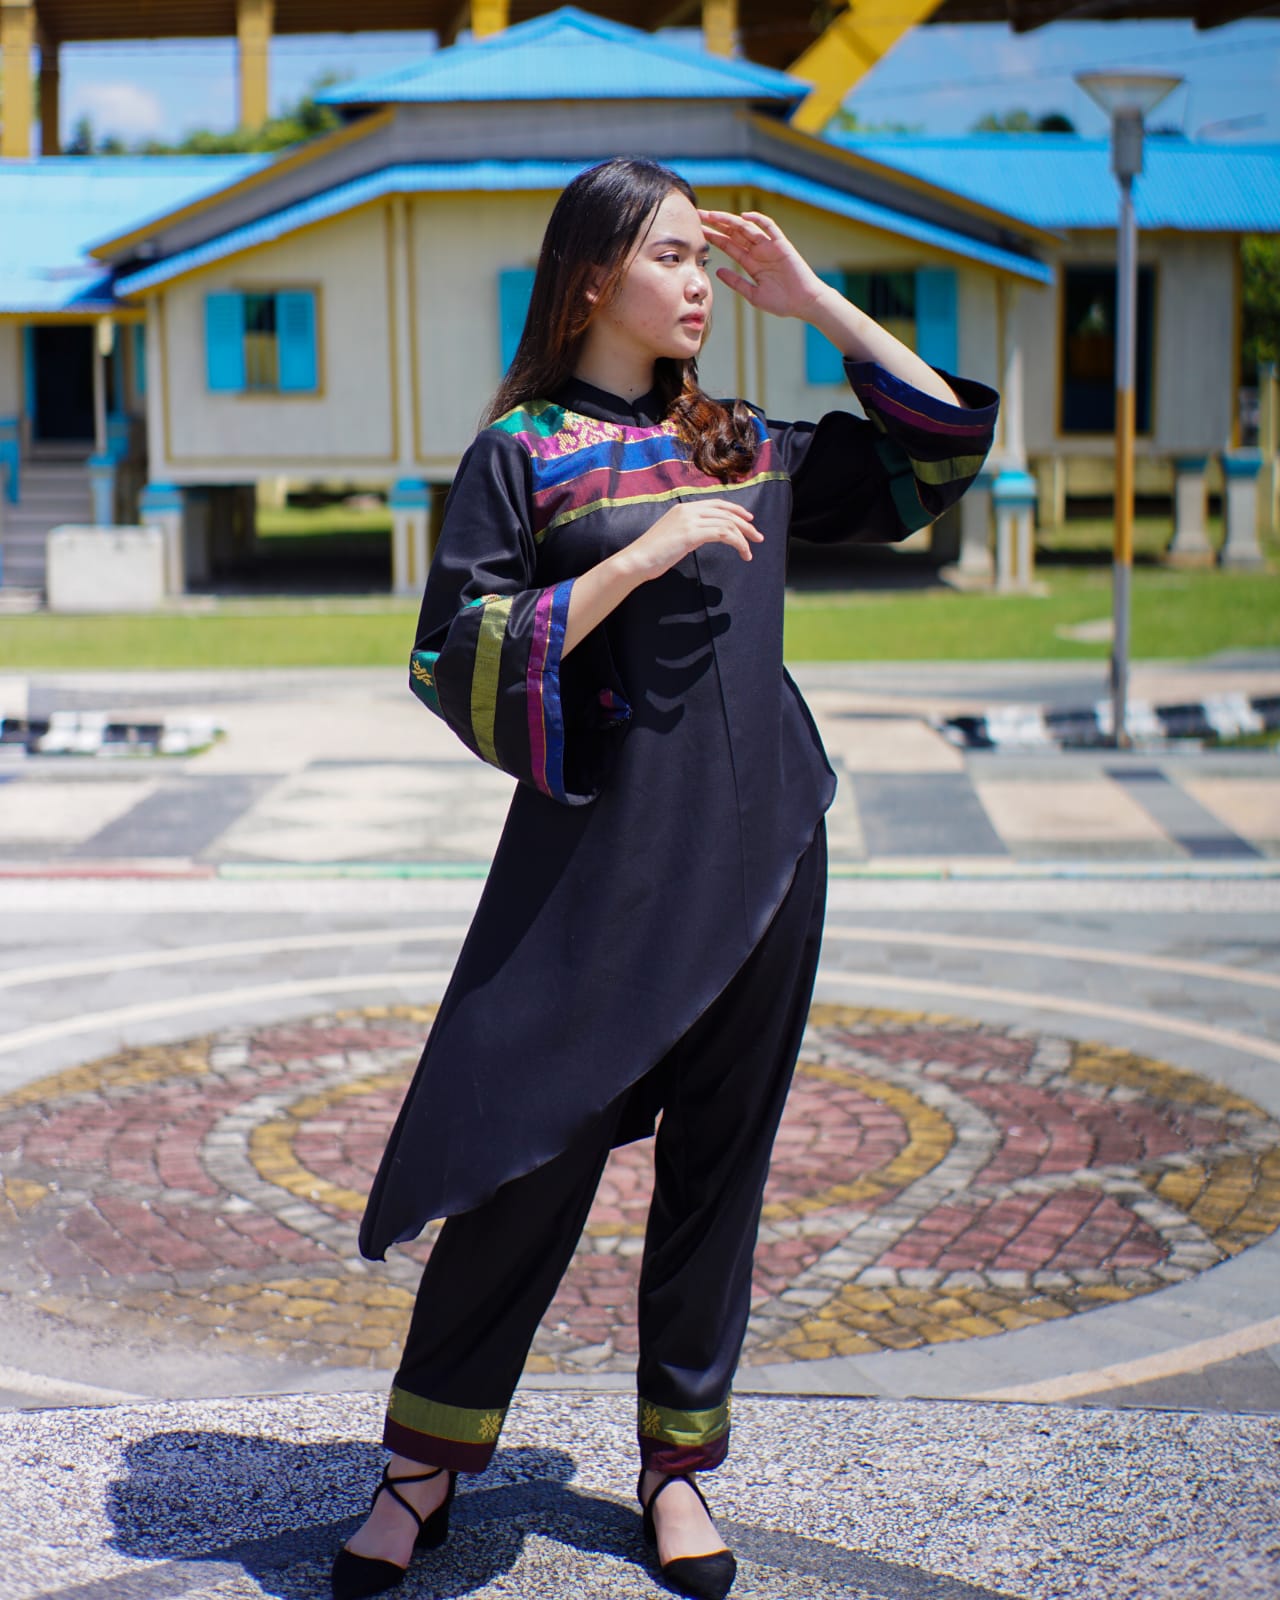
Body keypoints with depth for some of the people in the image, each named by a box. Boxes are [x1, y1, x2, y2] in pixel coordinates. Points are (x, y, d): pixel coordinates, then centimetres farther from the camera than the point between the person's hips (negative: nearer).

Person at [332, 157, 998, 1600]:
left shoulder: (748, 449, 13)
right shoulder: (521, 453, -1)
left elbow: (945, 448, 14)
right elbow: (458, 657, -8)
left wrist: (812, 300, 9)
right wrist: (635, 560, -17)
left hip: (760, 847, 5)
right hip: (603, 847, -4)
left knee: (718, 1156, 9)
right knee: (531, 1152, -1)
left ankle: (678, 1459, 23)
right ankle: (426, 1463, 16)